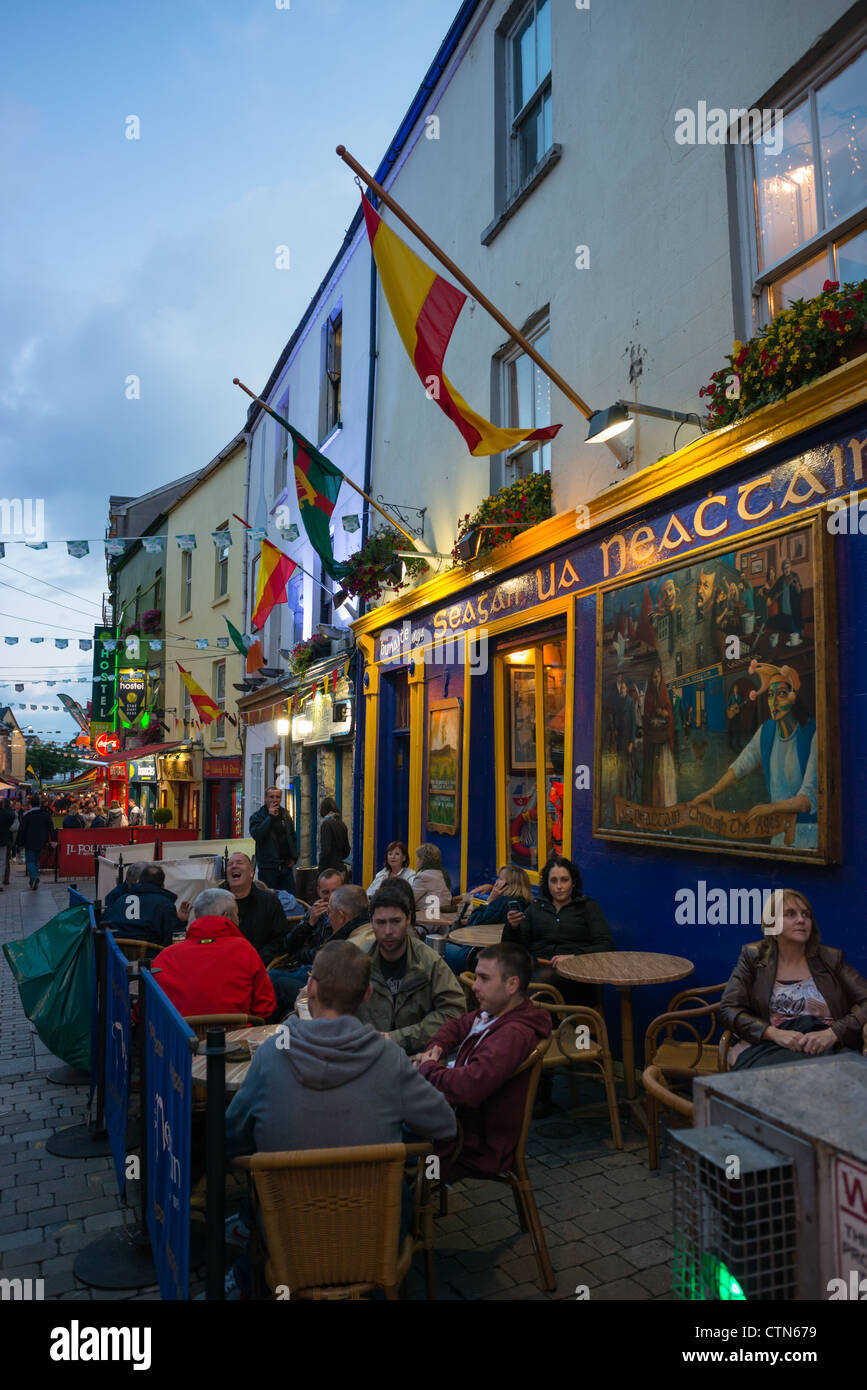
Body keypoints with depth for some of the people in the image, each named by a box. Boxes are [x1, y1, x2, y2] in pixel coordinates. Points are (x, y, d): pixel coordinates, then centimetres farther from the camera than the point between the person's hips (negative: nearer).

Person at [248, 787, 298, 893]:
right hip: (267, 868, -4)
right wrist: (270, 817, -20)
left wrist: (293, 857, 9)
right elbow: (256, 835, -20)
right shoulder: (257, 816, -2)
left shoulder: (285, 815, 12)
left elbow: (293, 837, 20)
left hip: (286, 866, 4)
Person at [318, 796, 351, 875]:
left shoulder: (326, 823, -12)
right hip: (341, 869, 8)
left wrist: (321, 870, -13)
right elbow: (347, 851, 15)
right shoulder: (342, 824, 9)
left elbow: (326, 850, -18)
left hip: (330, 870, -8)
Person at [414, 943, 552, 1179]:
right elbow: (456, 1026, 23)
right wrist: (433, 1050, 2)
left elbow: (469, 1087, -38)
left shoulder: (514, 1034, -28)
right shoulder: (492, 1014, 3)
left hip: (475, 1149, -9)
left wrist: (428, 1067, -19)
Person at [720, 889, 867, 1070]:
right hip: (768, 1046, -1)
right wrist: (774, 1033, -13)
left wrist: (832, 1033, -13)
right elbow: (728, 1009, 4)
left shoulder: (831, 958, 15)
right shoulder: (753, 957, 12)